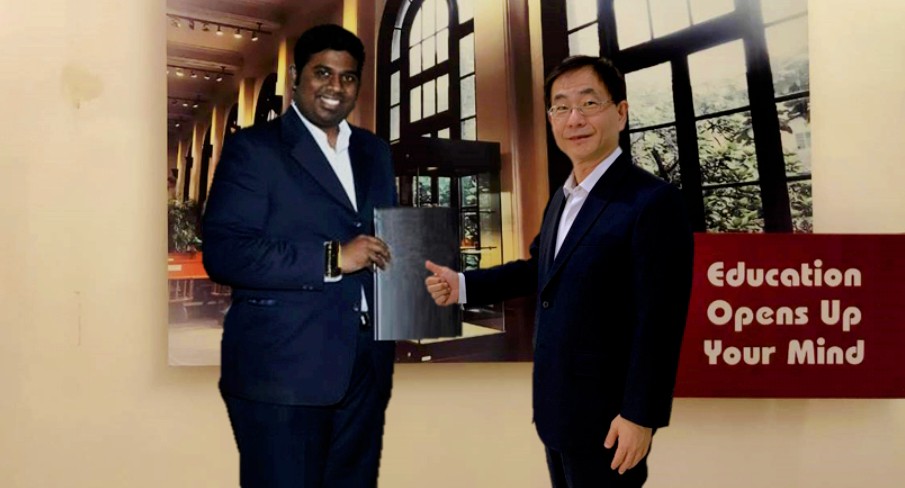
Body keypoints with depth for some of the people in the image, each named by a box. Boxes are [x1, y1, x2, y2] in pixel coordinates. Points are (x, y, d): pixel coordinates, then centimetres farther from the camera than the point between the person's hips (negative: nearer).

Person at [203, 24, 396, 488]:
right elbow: (223, 253, -15)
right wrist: (332, 259, -19)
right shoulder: (253, 148, -4)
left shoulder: (374, 151, 16)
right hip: (282, 368, -6)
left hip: (365, 366, 6)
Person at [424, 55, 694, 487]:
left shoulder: (651, 201, -18)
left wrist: (640, 415, -20)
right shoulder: (561, 198, 9)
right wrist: (464, 285, 12)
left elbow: (659, 322, -20)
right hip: (557, 408, 8)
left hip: (606, 417, -8)